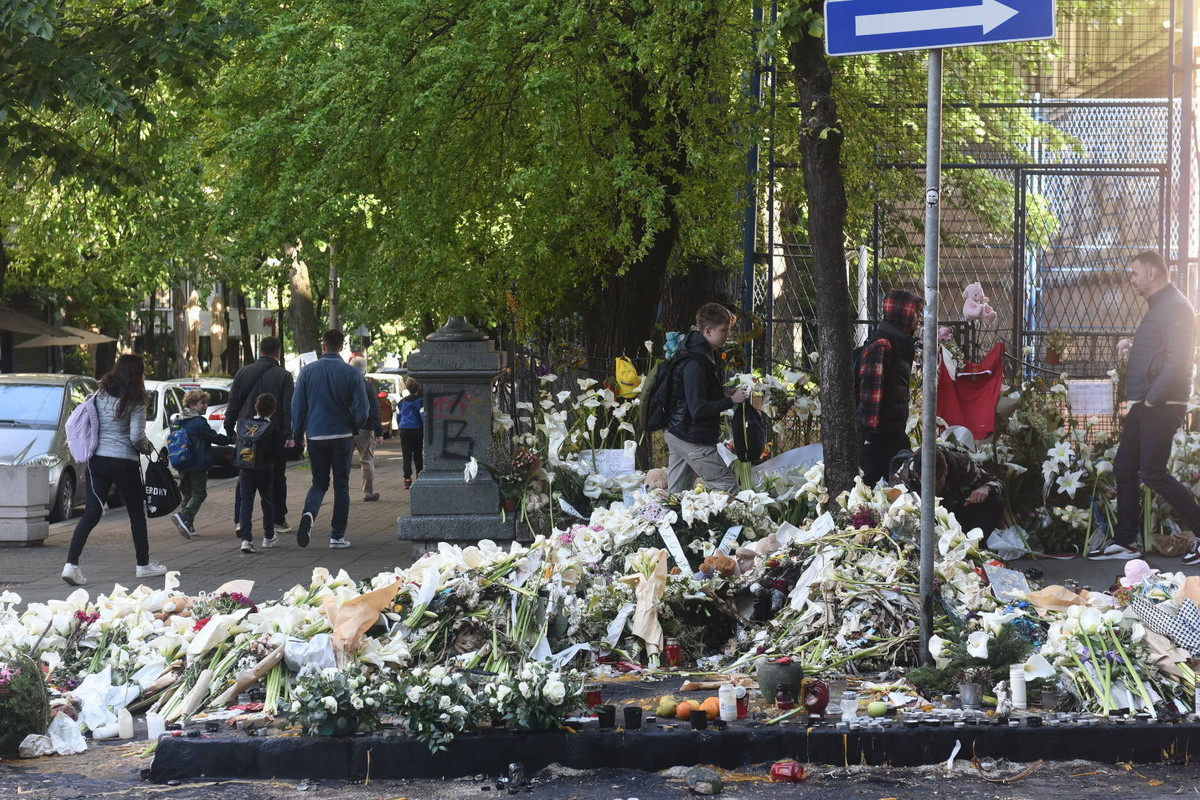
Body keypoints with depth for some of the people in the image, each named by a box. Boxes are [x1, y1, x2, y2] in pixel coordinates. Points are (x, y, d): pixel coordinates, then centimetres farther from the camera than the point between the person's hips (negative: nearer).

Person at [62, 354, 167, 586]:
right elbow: (136, 436, -14)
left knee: (92, 512, 2)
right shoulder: (135, 402, -10)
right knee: (136, 513, 13)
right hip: (124, 461, -5)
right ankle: (143, 564, 23)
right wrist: (147, 448, 5)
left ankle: (72, 563, -12)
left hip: (97, 460, 5)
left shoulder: (100, 395, 7)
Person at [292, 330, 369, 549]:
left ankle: (309, 513, -18)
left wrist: (297, 435, 10)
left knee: (319, 483, 13)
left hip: (315, 436, 1)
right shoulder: (352, 373, -5)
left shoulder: (308, 372, -2)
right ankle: (337, 536, 8)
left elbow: (297, 407, -1)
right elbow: (362, 409, -7)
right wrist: (354, 429, 12)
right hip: (342, 436, -1)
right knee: (341, 485, 9)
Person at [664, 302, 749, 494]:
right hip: (692, 440, -10)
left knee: (677, 493, 11)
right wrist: (731, 400, -20)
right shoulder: (694, 363, -22)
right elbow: (698, 409, -25)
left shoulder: (710, 355, 11)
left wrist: (726, 394, 9)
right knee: (728, 486, -7)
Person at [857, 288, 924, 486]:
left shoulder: (902, 345, 17)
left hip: (894, 432, 10)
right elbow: (871, 389, -19)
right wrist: (871, 433, -22)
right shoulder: (881, 345, -14)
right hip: (878, 433, -10)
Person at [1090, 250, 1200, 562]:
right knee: (1123, 468, 11)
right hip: (1145, 405, 10)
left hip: (1161, 407, -10)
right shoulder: (1158, 306, 17)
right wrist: (1138, 399, 13)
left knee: (1153, 473, -10)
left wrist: (1152, 399, -20)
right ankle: (1124, 541, 16)